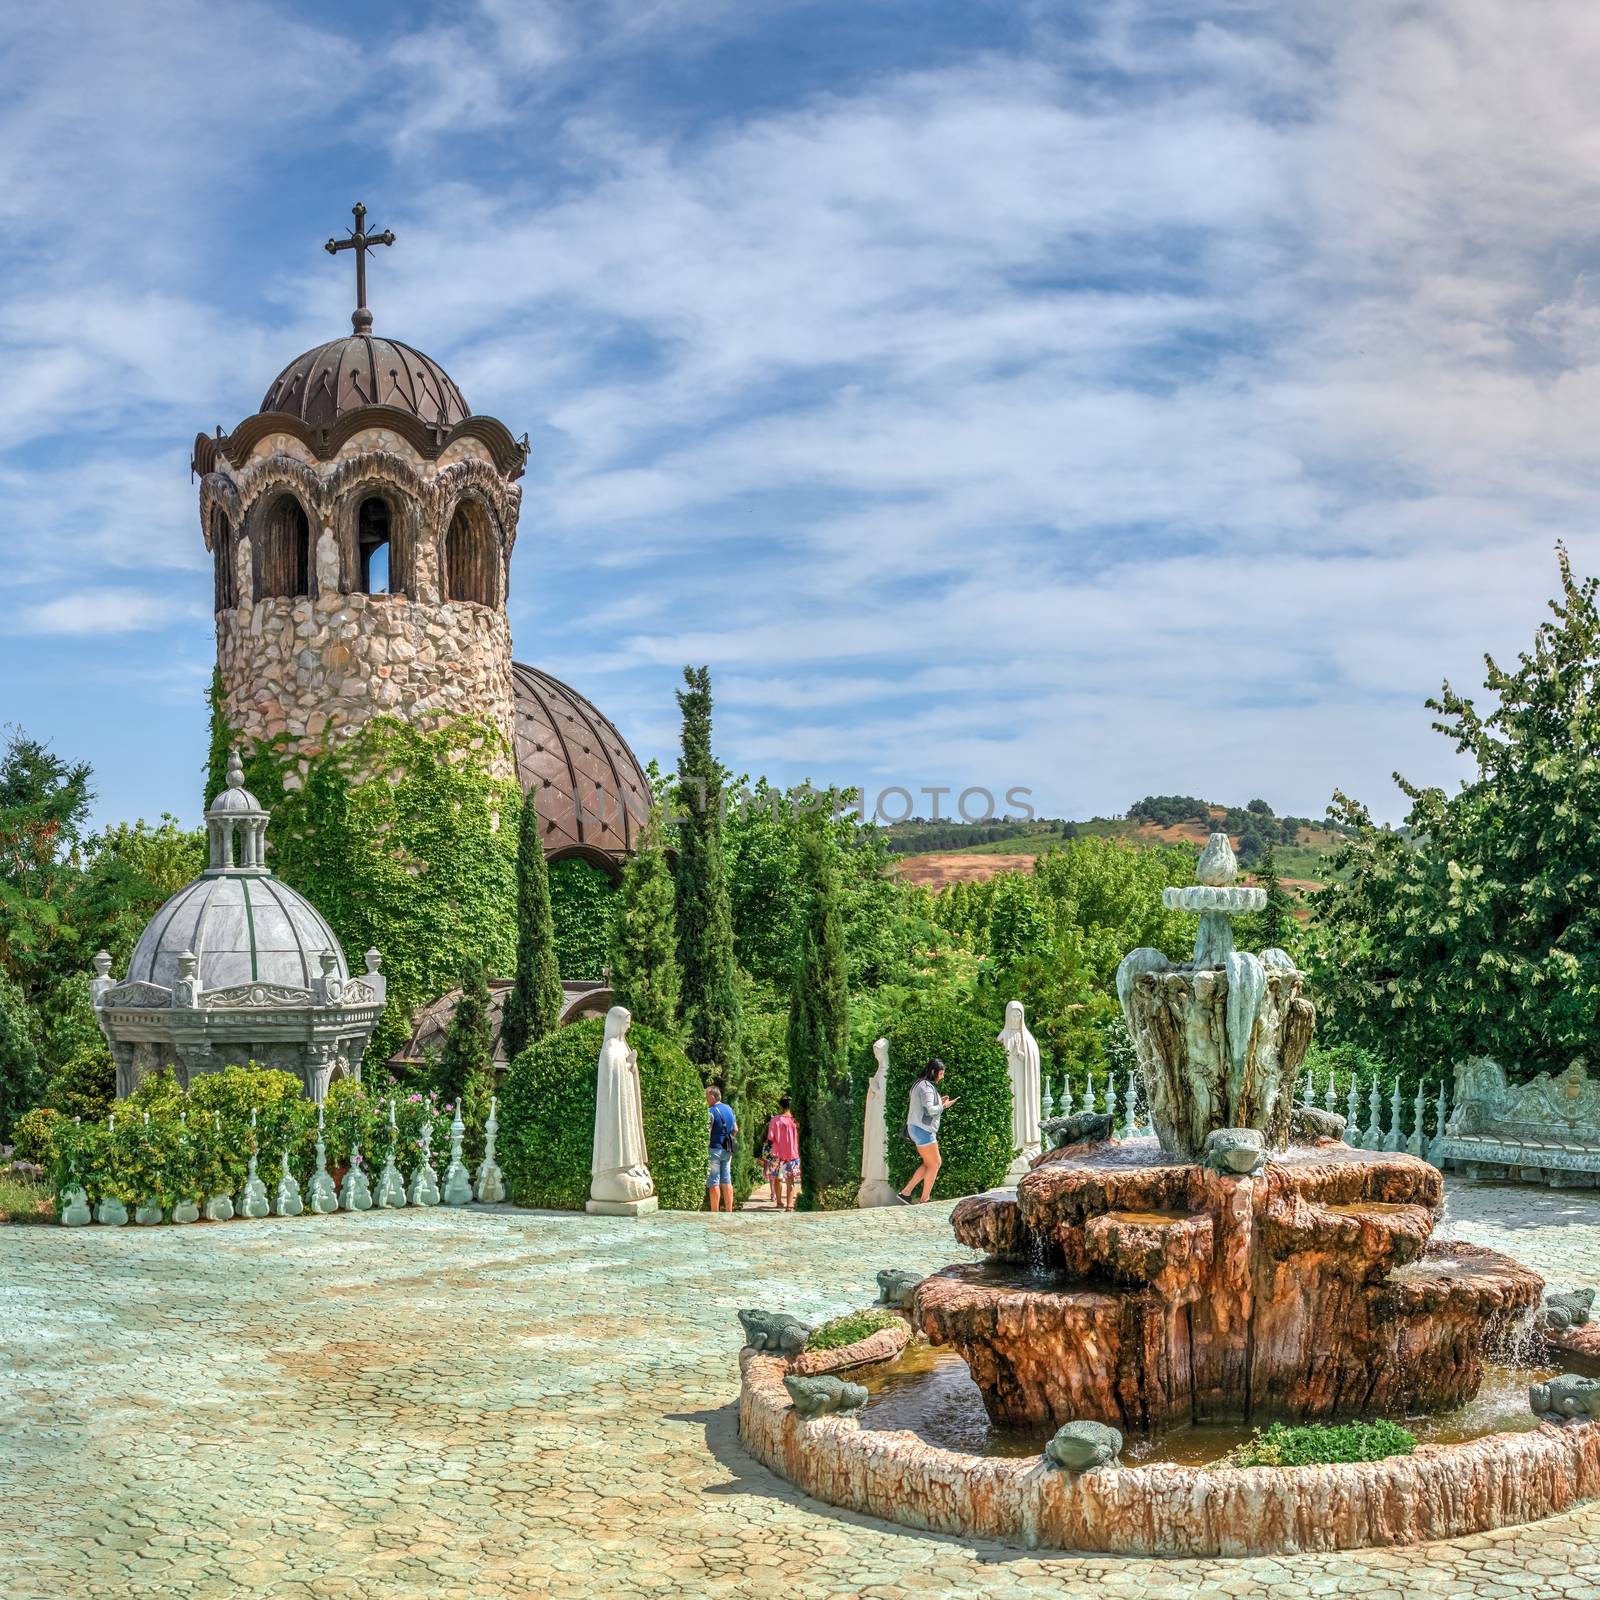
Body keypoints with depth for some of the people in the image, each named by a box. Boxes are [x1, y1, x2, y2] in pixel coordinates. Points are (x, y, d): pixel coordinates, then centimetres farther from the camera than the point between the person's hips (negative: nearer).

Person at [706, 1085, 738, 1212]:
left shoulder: (712, 1111, -13)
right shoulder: (729, 1109, 11)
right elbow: (735, 1130, 17)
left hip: (714, 1149, -8)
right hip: (727, 1150, 8)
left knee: (713, 1183, -3)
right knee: (726, 1181, 11)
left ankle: (715, 1213, -4)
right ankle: (729, 1211, 12)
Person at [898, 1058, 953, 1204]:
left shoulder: (920, 1084, 17)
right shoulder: (926, 1087, -16)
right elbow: (929, 1110, -24)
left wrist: (939, 1102, 13)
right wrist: (944, 1106, -11)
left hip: (917, 1128, 10)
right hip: (923, 1130, -10)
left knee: (928, 1164, 15)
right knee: (934, 1164, -2)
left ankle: (905, 1193, 12)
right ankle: (924, 1200, 2)